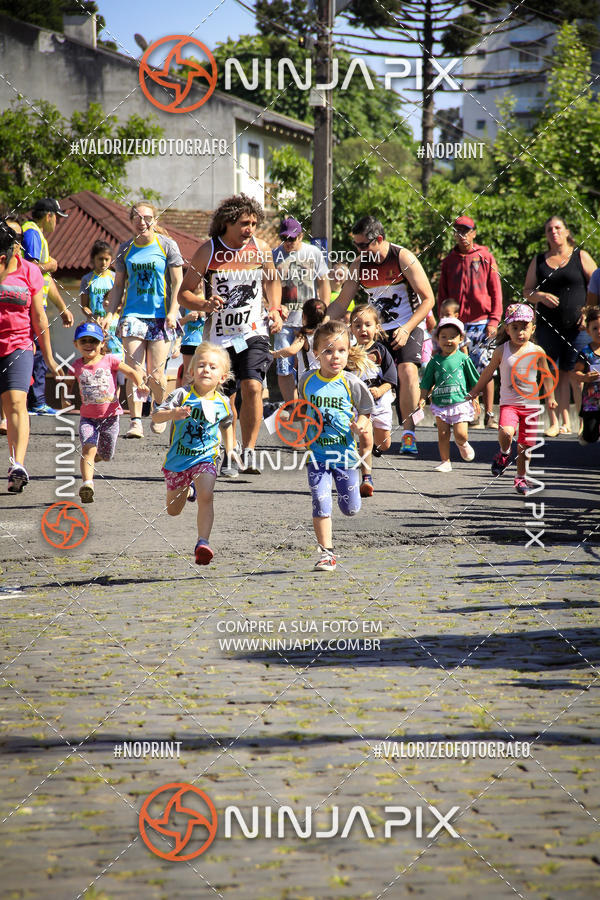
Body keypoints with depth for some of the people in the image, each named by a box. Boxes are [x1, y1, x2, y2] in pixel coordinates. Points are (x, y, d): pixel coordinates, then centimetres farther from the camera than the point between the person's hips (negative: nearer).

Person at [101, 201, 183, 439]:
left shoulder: (167, 245, 1)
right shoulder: (125, 249, 9)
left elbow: (177, 282, 1)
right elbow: (118, 286, 16)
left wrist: (173, 311, -10)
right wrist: (108, 315, 7)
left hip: (161, 315, -2)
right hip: (133, 314, 2)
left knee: (155, 373, -4)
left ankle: (159, 409, 24)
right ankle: (136, 421, -9)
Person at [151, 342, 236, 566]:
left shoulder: (222, 403, -1)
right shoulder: (182, 395, -12)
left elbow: (226, 425, 21)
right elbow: (156, 415, -19)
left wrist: (229, 450, 16)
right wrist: (172, 414, -38)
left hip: (205, 458, 0)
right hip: (178, 458, 0)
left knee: (206, 497, -26)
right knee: (173, 511, 15)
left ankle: (202, 542, -23)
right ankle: (186, 490, 50)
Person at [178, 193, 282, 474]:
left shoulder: (261, 249, 0)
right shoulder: (208, 251, -7)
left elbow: (272, 280, 21)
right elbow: (184, 292, -3)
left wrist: (275, 310, 5)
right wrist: (204, 305, -23)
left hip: (254, 332, 0)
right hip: (218, 335, 0)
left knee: (252, 388, -18)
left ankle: (248, 453, -13)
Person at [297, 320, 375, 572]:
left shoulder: (351, 383, -7)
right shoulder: (307, 381, -2)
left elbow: (364, 411, 4)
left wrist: (361, 426, -16)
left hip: (345, 452, 0)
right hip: (316, 453, 0)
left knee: (350, 508, 9)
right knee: (320, 503, -9)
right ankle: (326, 553, 1)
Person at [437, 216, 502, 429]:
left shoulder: (485, 257, 4)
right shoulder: (449, 261, 11)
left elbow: (496, 291, 3)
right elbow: (442, 295, 13)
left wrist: (493, 321, -5)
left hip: (482, 322, -2)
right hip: (457, 323, 2)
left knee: (485, 370, -3)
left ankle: (489, 415, 3)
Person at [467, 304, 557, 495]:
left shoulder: (537, 352, -1)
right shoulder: (501, 351, -3)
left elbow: (546, 375, 13)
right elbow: (488, 373, 10)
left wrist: (550, 397, 8)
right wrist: (474, 392, 15)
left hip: (531, 404, 2)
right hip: (508, 403, -1)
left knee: (525, 445, 5)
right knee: (506, 432, -28)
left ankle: (521, 478, 26)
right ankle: (504, 453, 5)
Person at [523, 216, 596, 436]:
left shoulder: (581, 257, 5)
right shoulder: (538, 261, 12)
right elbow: (527, 291, 13)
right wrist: (541, 296, -9)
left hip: (577, 326, -3)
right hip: (548, 326, 3)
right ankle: (559, 422, 1)